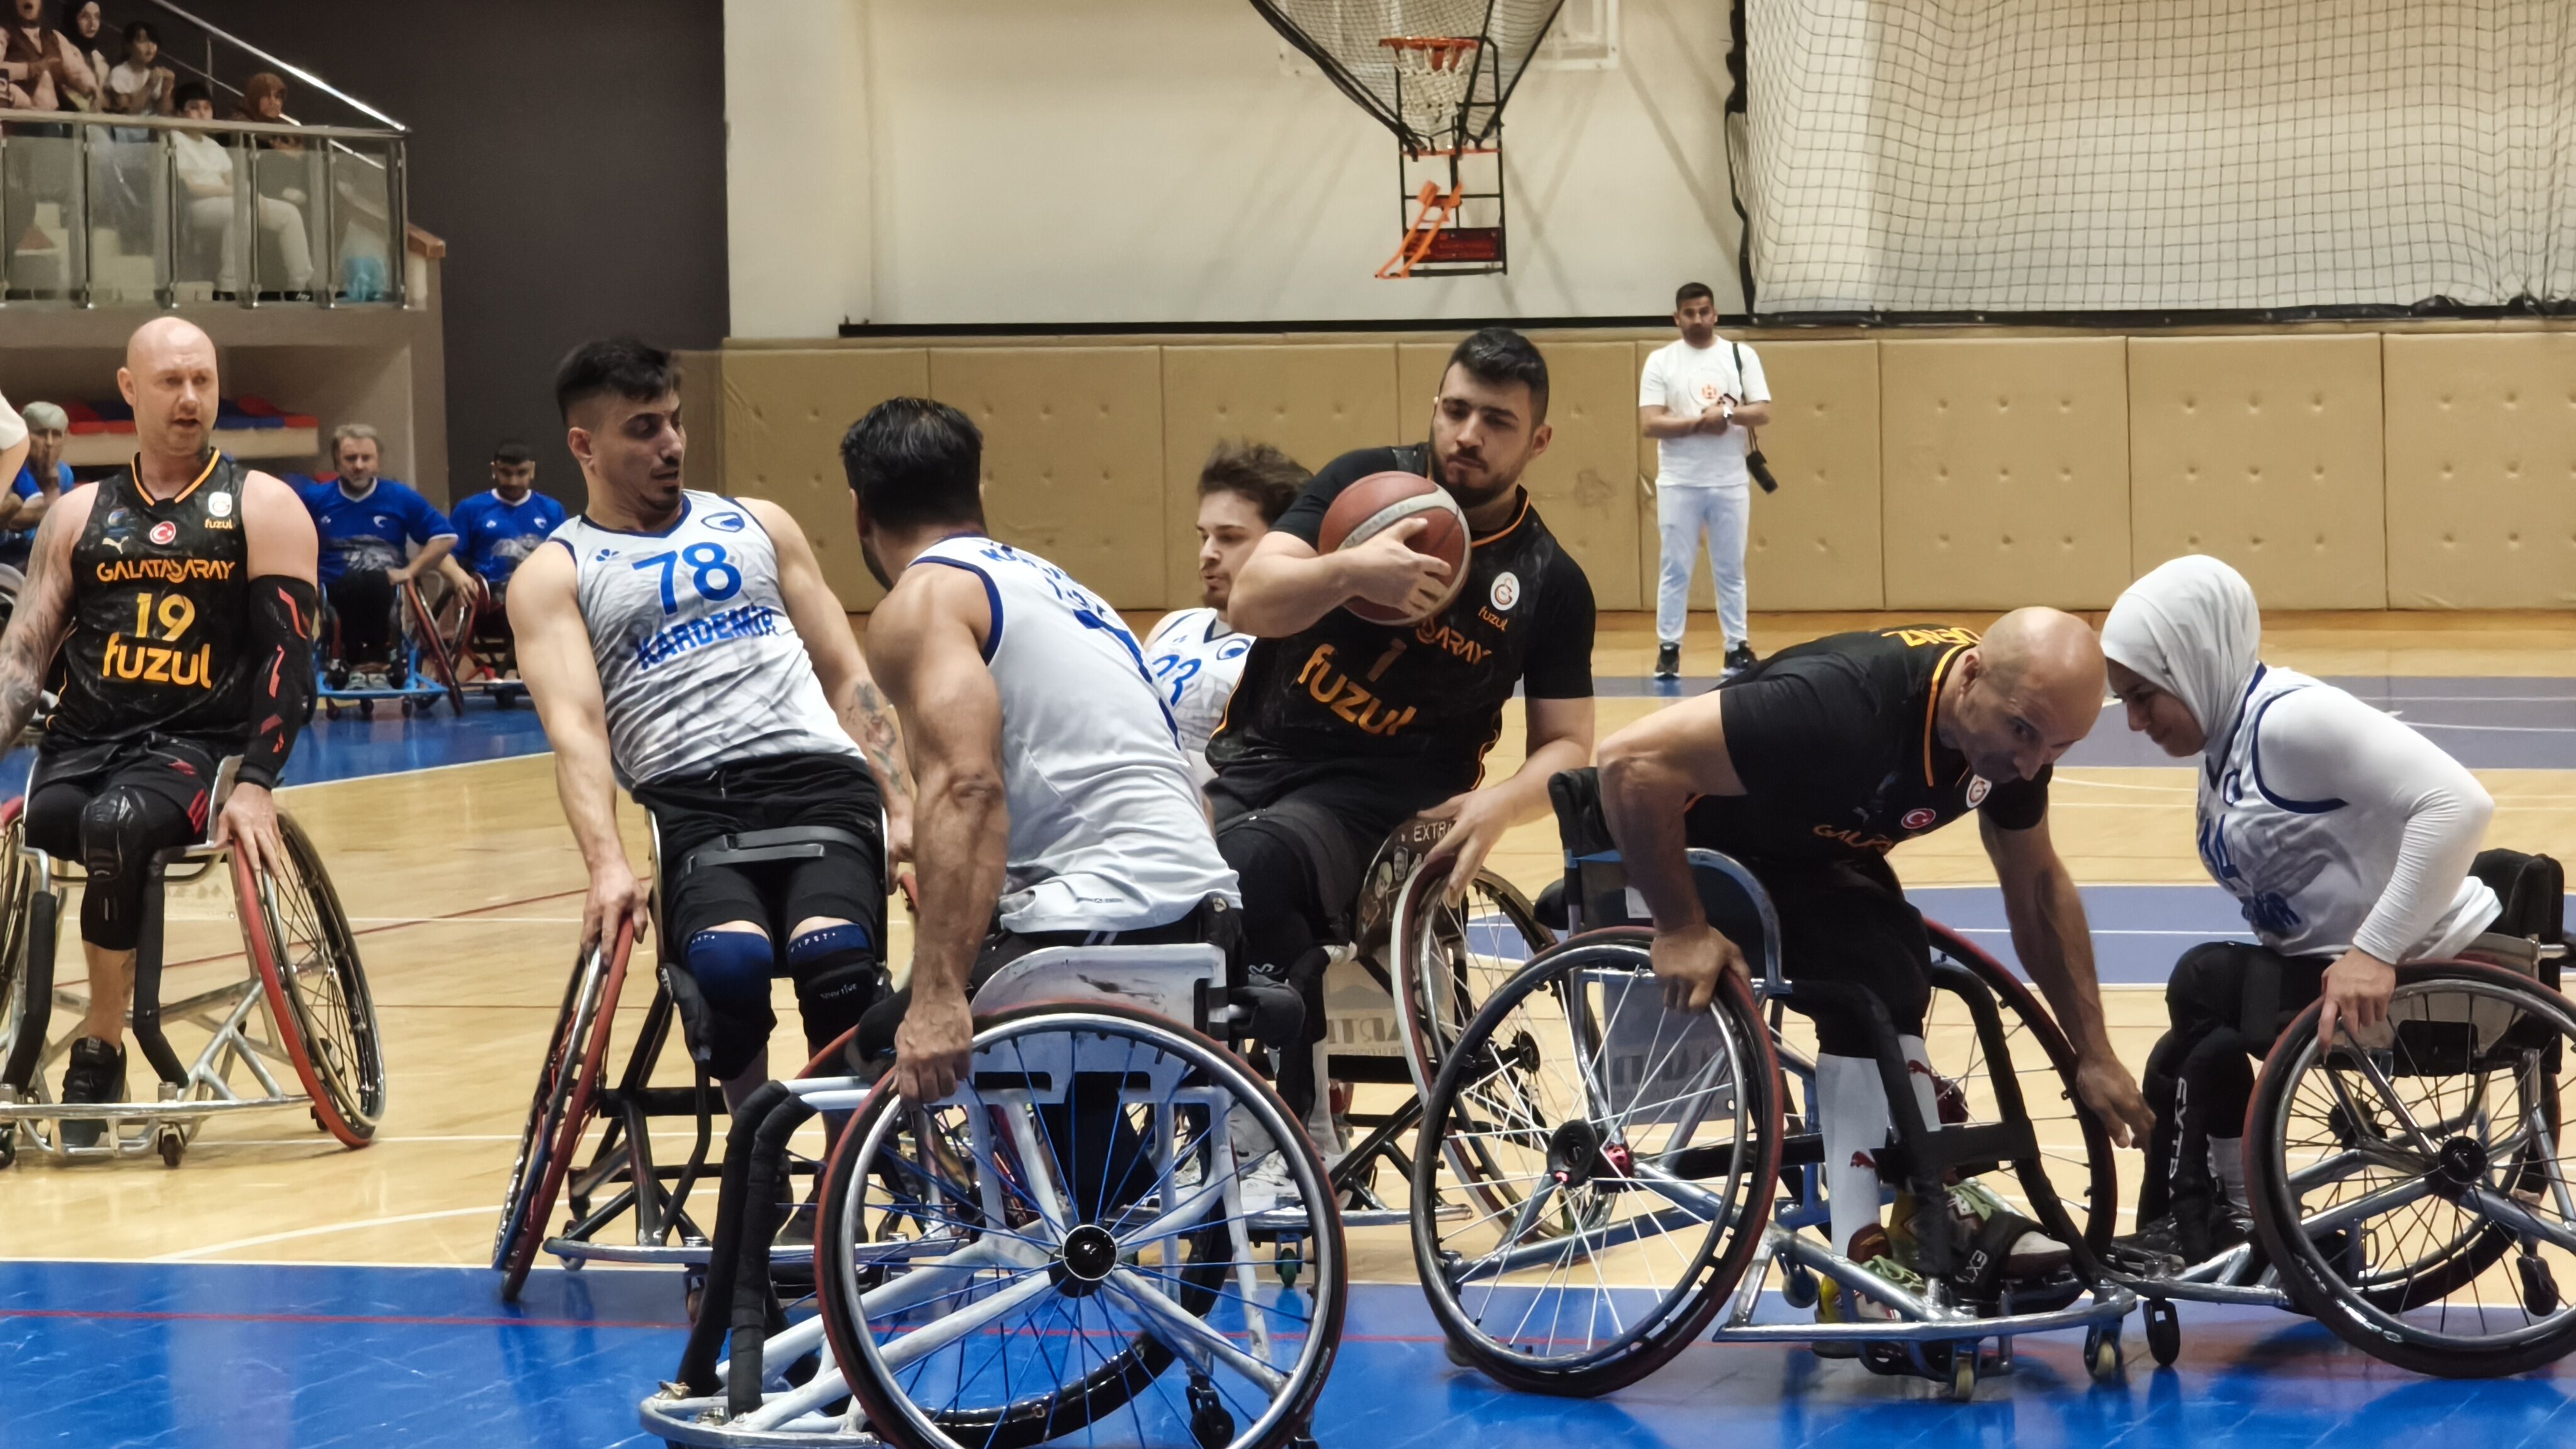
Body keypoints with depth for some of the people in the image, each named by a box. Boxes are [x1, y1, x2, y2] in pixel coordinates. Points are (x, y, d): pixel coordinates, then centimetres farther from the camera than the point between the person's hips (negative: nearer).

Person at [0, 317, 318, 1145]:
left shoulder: (261, 507, 5)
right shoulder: (78, 516, 15)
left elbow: (288, 654, -2)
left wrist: (256, 784, -14)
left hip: (197, 747, -3)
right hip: (80, 746, 4)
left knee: (115, 823, -37)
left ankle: (100, 1055, -22)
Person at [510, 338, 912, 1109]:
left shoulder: (758, 525, 24)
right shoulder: (553, 575, 13)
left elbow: (847, 676, 22)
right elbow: (575, 727, -3)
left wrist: (903, 809, 7)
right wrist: (608, 865, -20)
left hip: (819, 778, 2)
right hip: (692, 799, -2)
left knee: (835, 956, -31)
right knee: (728, 963, -34)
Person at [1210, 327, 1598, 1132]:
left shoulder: (1550, 583, 4)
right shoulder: (1365, 484, 5)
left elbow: (1566, 747, 7)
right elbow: (1249, 603, -6)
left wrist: (1499, 805, -15)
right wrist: (1350, 571, -25)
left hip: (1382, 796, -3)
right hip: (1256, 757, 3)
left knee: (1252, 859, -36)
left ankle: (1301, 1127, -25)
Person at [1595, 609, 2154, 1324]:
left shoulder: (2016, 719, -15)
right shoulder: (1848, 702, -39)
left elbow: (2038, 885, 1)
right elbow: (1633, 760, -41)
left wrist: (2094, 1055, -1)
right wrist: (1681, 930, -34)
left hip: (1818, 853, 7)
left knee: (1889, 987, -18)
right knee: (1872, 980, -27)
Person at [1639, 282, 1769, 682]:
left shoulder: (1740, 355, 4)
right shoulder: (1660, 361, -1)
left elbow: (1762, 412, -2)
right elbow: (1650, 423, -9)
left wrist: (1728, 414, -20)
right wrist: (1700, 422, -18)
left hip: (1730, 481, 1)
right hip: (1679, 482, -1)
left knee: (1731, 569, 7)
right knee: (1675, 568, 2)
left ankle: (1737, 647, 12)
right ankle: (1668, 649, 6)